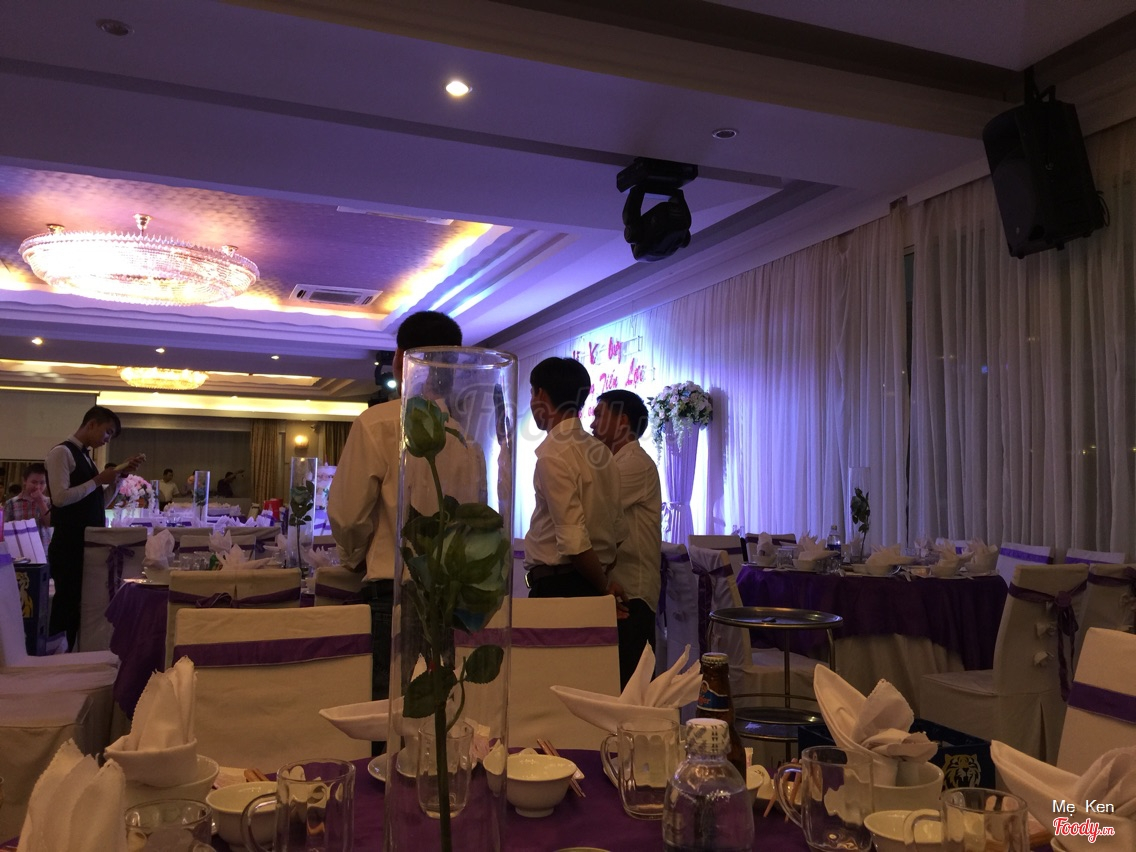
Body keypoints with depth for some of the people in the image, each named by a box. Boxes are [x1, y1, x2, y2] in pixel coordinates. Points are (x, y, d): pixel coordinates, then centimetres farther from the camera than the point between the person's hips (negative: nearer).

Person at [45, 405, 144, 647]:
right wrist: (98, 480, -16)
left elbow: (100, 502, 18)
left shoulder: (85, 456, 17)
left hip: (86, 544, 9)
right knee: (67, 607, -4)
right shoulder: (61, 452, -10)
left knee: (82, 607, 12)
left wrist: (120, 475, 9)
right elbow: (60, 497, -22)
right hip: (69, 547, -9)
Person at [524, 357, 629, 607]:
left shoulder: (553, 455, -15)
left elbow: (574, 542, -20)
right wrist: (604, 579, 19)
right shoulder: (600, 451, 10)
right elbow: (619, 530, 14)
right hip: (593, 586, 8)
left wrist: (604, 587, -7)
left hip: (557, 585, -8)